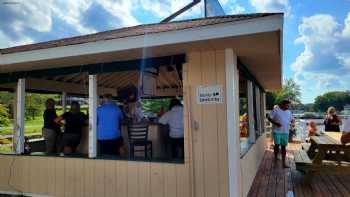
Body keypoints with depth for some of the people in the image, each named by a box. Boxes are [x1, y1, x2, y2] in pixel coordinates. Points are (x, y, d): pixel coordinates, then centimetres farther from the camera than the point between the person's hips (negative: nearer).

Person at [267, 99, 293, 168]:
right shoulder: (275, 110, -6)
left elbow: (291, 119, 21)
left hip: (285, 132, 5)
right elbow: (269, 118, -7)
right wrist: (275, 123, -21)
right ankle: (275, 157, 19)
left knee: (283, 146, 6)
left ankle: (284, 162, 11)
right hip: (277, 131, -5)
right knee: (277, 145, -9)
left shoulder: (289, 112, 12)